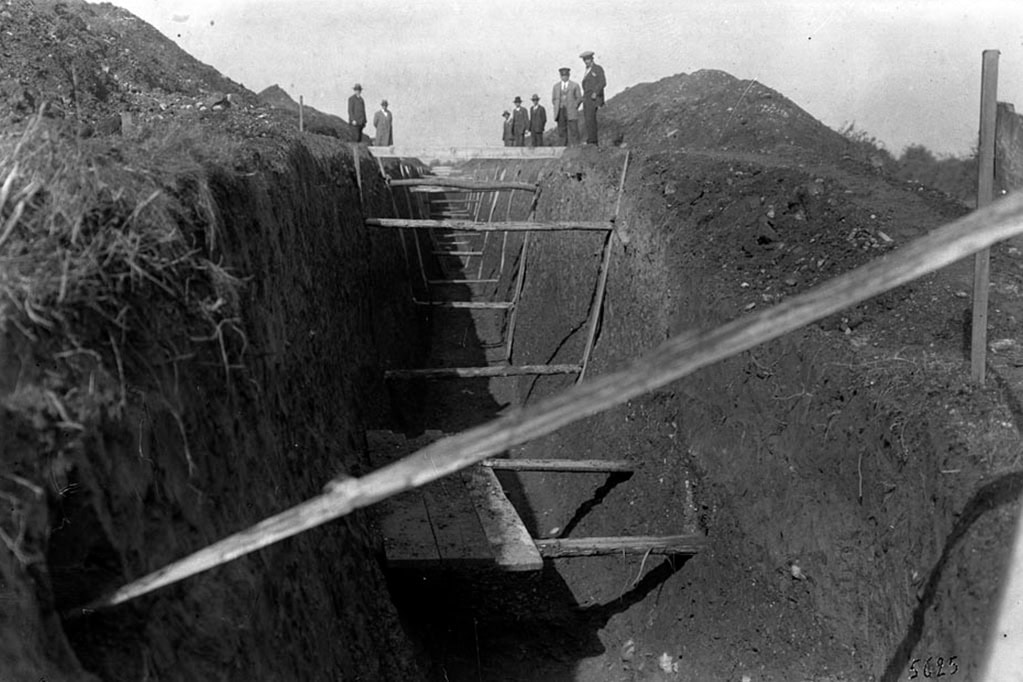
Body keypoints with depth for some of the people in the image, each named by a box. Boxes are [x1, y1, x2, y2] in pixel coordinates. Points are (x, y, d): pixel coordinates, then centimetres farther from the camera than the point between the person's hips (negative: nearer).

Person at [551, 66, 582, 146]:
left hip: (571, 113, -3)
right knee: (562, 131, -2)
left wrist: (574, 107, -4)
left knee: (573, 131, -10)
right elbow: (553, 99, 19)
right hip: (560, 112, 3)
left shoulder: (575, 85, 6)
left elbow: (579, 98, 6)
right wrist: (558, 107, 5)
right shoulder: (556, 86, 15)